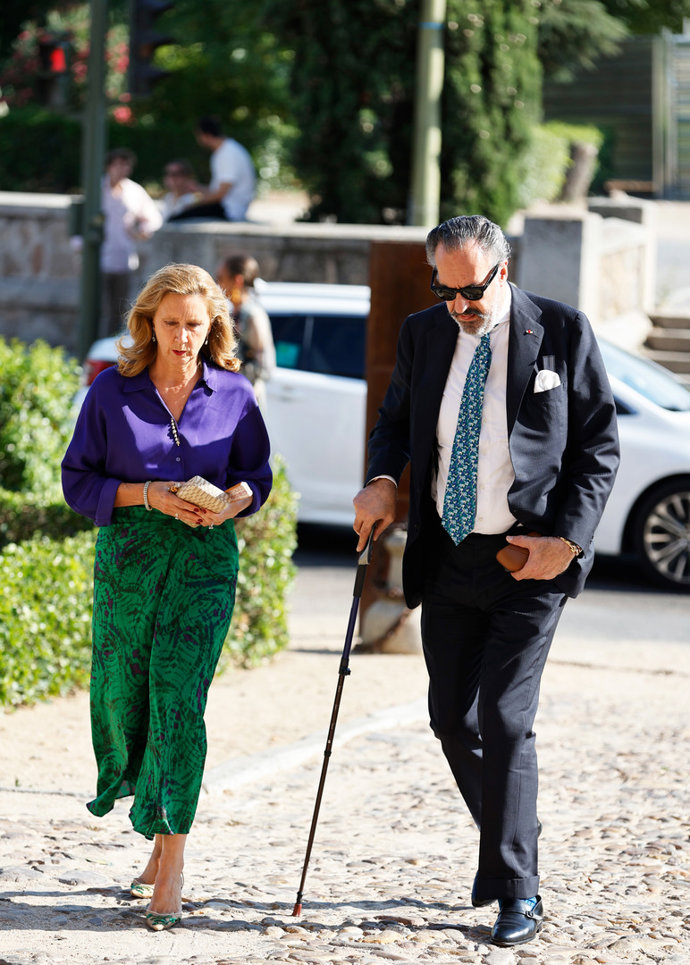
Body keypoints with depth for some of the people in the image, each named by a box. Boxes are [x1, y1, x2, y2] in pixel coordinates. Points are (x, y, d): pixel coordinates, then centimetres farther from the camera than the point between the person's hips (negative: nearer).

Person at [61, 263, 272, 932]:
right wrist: (149, 494, -13)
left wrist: (228, 503, -10)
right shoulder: (112, 391, 1)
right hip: (126, 555, 1)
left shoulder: (232, 393, 2)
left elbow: (256, 475, 12)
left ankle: (170, 863, -7)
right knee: (122, 696, 3)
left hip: (206, 557, -1)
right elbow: (78, 480, 2)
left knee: (178, 699, -11)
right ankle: (160, 835, 28)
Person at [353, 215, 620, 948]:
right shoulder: (423, 334, 5)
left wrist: (570, 537, -13)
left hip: (530, 560, -5)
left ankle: (516, 890, -2)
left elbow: (599, 444, -2)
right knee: (452, 719, 9)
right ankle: (507, 846, 30)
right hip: (448, 559, 5)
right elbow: (396, 417, 20)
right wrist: (381, 480, -1)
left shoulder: (562, 333, -7)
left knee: (504, 718, -11)